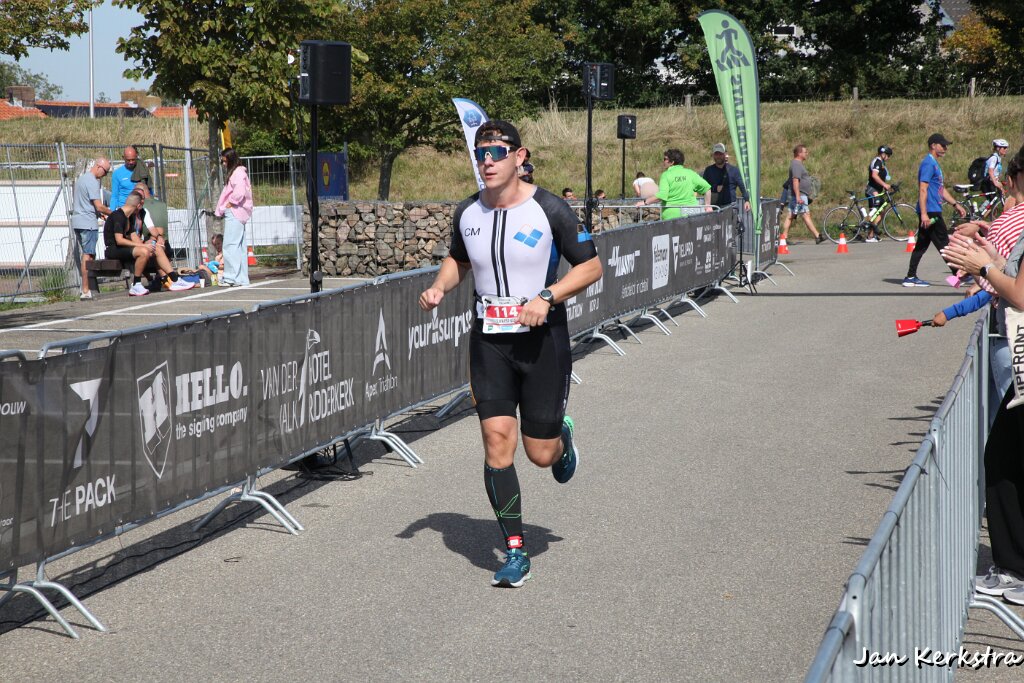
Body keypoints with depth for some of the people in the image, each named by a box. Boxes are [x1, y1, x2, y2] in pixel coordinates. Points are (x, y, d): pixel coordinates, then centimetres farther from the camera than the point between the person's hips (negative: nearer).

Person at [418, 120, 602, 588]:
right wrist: (440, 287, 1)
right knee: (497, 440, -8)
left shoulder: (548, 210, -10)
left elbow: (591, 265, -5)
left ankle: (562, 437, 43)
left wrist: (547, 296, -19)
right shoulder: (467, 213, 3)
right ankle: (516, 553, 1)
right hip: (489, 340, 3)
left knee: (541, 454, 3)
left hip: (543, 339, -3)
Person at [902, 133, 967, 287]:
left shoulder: (934, 163, 20)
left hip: (931, 212, 10)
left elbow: (941, 189, 27)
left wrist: (955, 204, 24)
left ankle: (911, 277, 9)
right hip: (930, 212, -10)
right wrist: (924, 214, -25)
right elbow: (923, 189, -20)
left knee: (922, 244, 9)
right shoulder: (928, 163, -13)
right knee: (944, 244, -5)